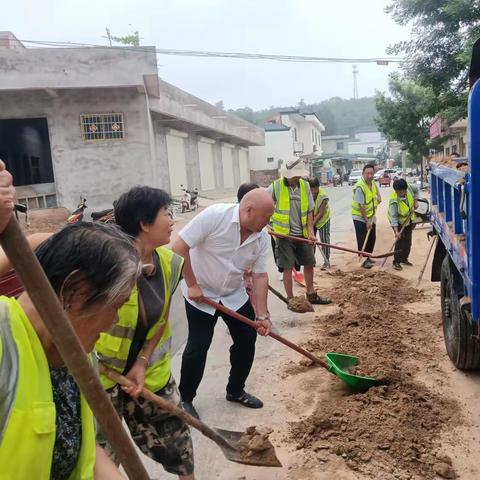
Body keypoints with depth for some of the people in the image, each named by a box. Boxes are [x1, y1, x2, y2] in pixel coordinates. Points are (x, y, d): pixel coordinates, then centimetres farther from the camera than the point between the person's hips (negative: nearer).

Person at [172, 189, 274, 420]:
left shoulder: (262, 237, -9)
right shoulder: (214, 215, -27)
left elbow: (260, 276, -5)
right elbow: (179, 248, -26)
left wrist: (262, 315, -10)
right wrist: (192, 285, -21)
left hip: (234, 295, 6)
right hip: (201, 294, -6)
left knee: (247, 339, 7)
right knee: (198, 347, -3)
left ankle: (235, 391, 27)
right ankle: (185, 399, 17)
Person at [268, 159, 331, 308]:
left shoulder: (305, 185, 2)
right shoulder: (276, 186, -10)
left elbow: (309, 211, 5)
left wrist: (310, 231, -3)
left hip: (302, 234, 5)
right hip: (284, 234, -4)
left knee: (309, 263, 13)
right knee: (288, 267, 0)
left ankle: (311, 295, 31)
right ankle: (291, 300, 12)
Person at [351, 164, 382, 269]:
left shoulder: (373, 183, 0)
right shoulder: (360, 187, -25)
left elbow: (377, 192, 26)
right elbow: (361, 206, -25)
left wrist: (378, 198, 3)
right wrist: (367, 221, -22)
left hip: (371, 216, 8)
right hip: (360, 217, -8)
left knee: (372, 238, 15)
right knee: (362, 240, -6)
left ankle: (368, 258, 29)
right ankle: (363, 260, 4)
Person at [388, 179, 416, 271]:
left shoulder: (408, 190, -21)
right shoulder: (393, 201, -34)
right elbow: (393, 217, -34)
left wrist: (415, 201, -6)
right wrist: (396, 231, -40)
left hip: (408, 220, 6)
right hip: (398, 221, -6)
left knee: (408, 241, 12)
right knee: (400, 240, -13)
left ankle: (404, 259, 29)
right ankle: (396, 262, -3)